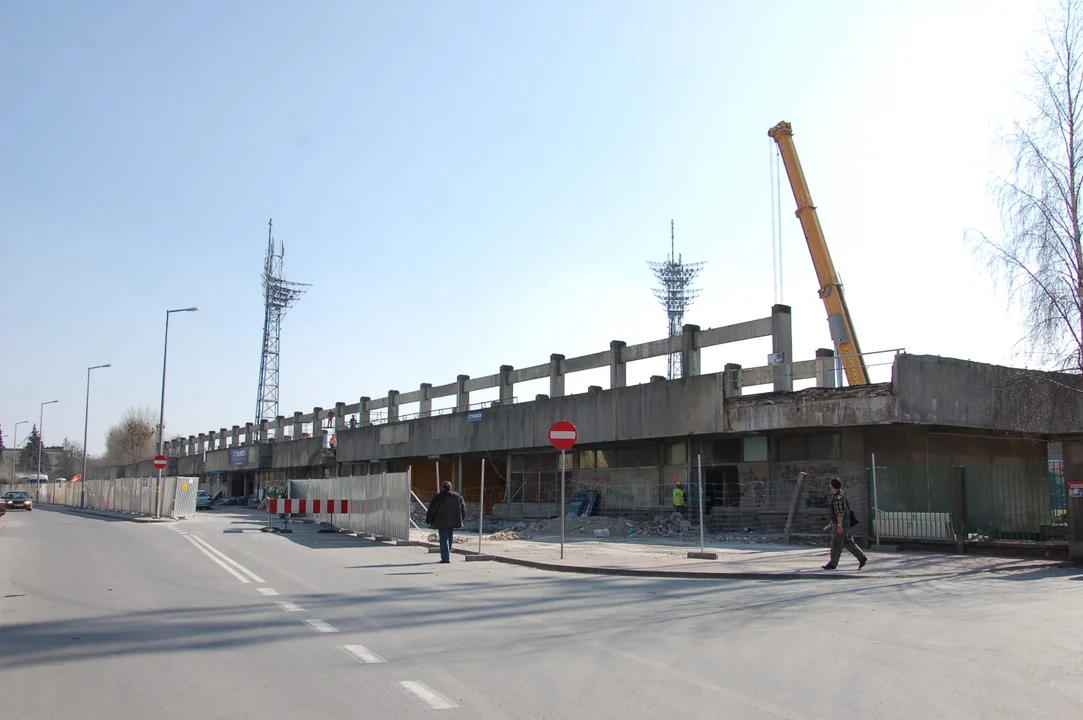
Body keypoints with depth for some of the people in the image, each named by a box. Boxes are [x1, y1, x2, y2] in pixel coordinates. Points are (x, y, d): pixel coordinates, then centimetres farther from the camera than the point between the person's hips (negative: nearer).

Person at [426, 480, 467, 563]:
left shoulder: (439, 496, -10)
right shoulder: (457, 496, 5)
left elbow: (432, 508, -8)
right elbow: (463, 507, 12)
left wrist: (428, 520, 1)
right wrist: (462, 518, 23)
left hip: (442, 522, -5)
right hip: (453, 522, 5)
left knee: (444, 540, -3)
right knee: (449, 539, 16)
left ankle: (445, 558, -9)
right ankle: (447, 557, 23)